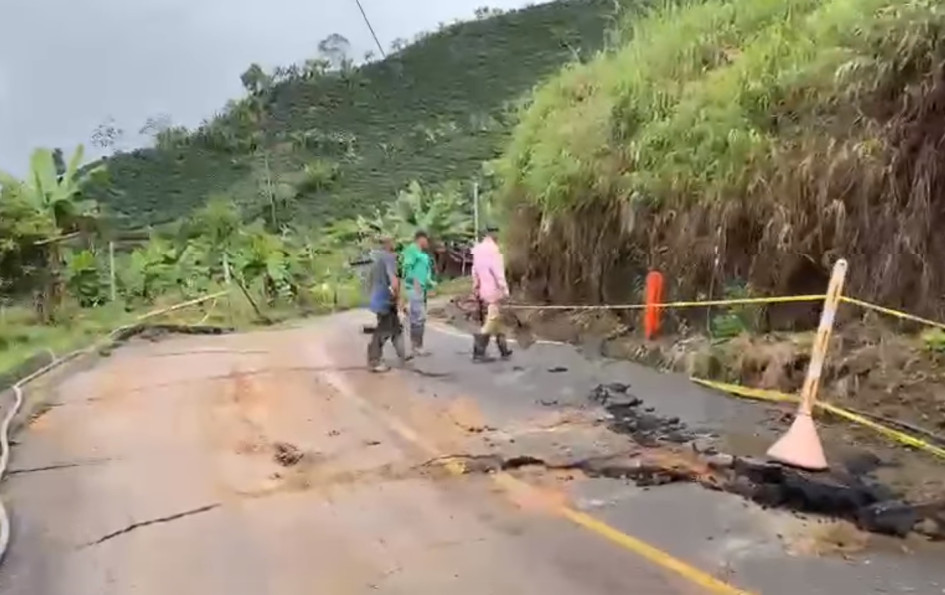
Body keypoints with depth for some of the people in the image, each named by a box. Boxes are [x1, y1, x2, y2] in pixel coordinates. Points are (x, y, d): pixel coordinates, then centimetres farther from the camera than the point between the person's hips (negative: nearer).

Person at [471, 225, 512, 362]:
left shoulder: (478, 249, 10)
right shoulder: (493, 249, -15)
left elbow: (475, 270, 14)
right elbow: (498, 272, -18)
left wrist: (476, 288, 19)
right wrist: (505, 289, -13)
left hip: (483, 291, 9)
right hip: (493, 291, -9)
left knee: (497, 320, 16)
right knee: (490, 322, -6)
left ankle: (504, 350, 23)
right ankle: (478, 353, -7)